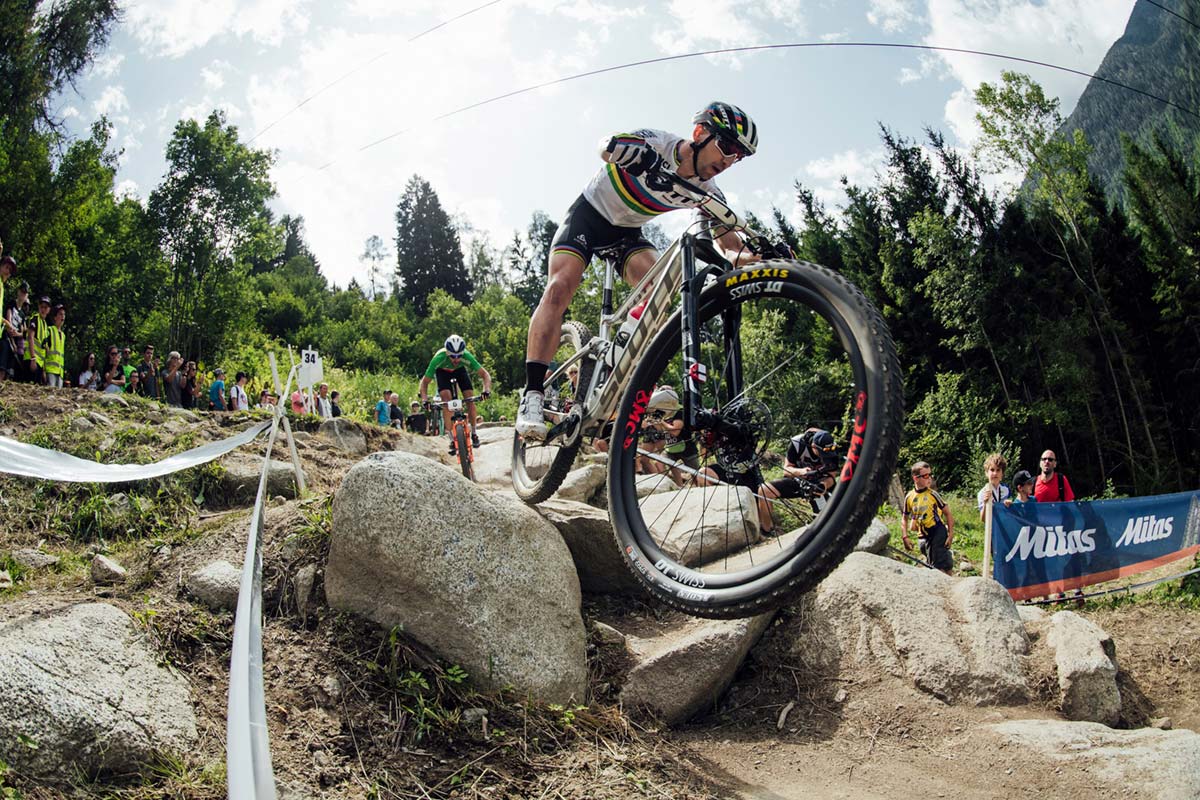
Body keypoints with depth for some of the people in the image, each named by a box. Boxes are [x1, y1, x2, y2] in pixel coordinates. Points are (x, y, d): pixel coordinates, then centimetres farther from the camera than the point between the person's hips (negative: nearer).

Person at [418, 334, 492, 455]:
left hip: (459, 370, 1)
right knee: (446, 398, -22)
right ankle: (452, 439, -17)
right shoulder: (439, 358, -40)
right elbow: (425, 381, -30)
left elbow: (485, 375, -32)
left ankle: (473, 433, 6)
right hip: (443, 372, -1)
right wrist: (424, 398, -46)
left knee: (470, 398, -16)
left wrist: (487, 389, -51)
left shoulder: (466, 356, -38)